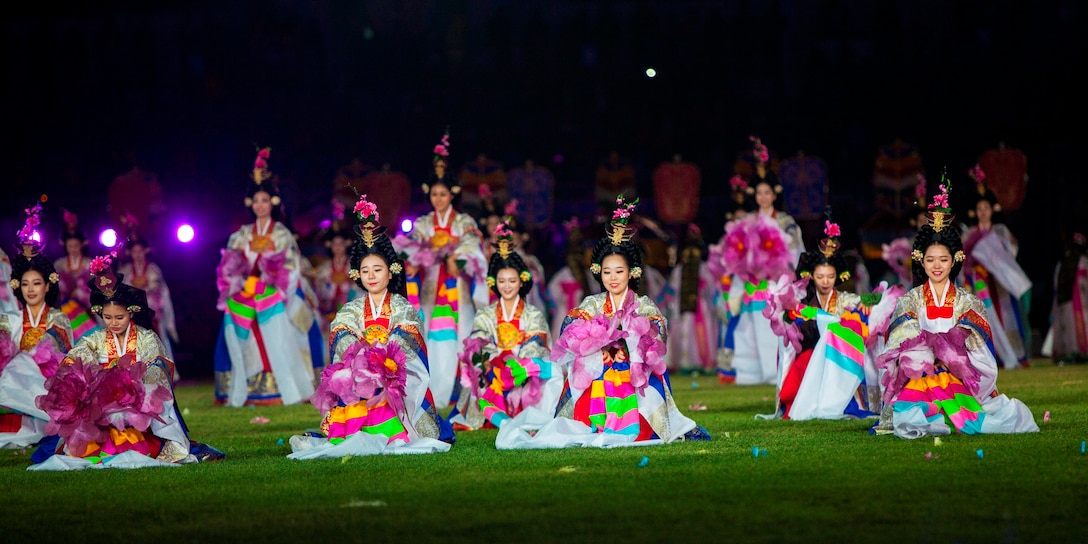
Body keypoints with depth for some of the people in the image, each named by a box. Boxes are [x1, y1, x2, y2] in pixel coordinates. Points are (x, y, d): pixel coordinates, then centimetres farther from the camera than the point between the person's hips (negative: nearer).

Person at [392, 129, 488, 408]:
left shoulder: (465, 222, 8)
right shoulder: (423, 224, 13)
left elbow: (469, 247, -8)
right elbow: (413, 247, -2)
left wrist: (454, 259, -28)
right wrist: (413, 263, -25)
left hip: (457, 290, -1)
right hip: (430, 289, 1)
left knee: (456, 340, -6)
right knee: (433, 342, -6)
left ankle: (457, 392, -4)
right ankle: (433, 393, -7)